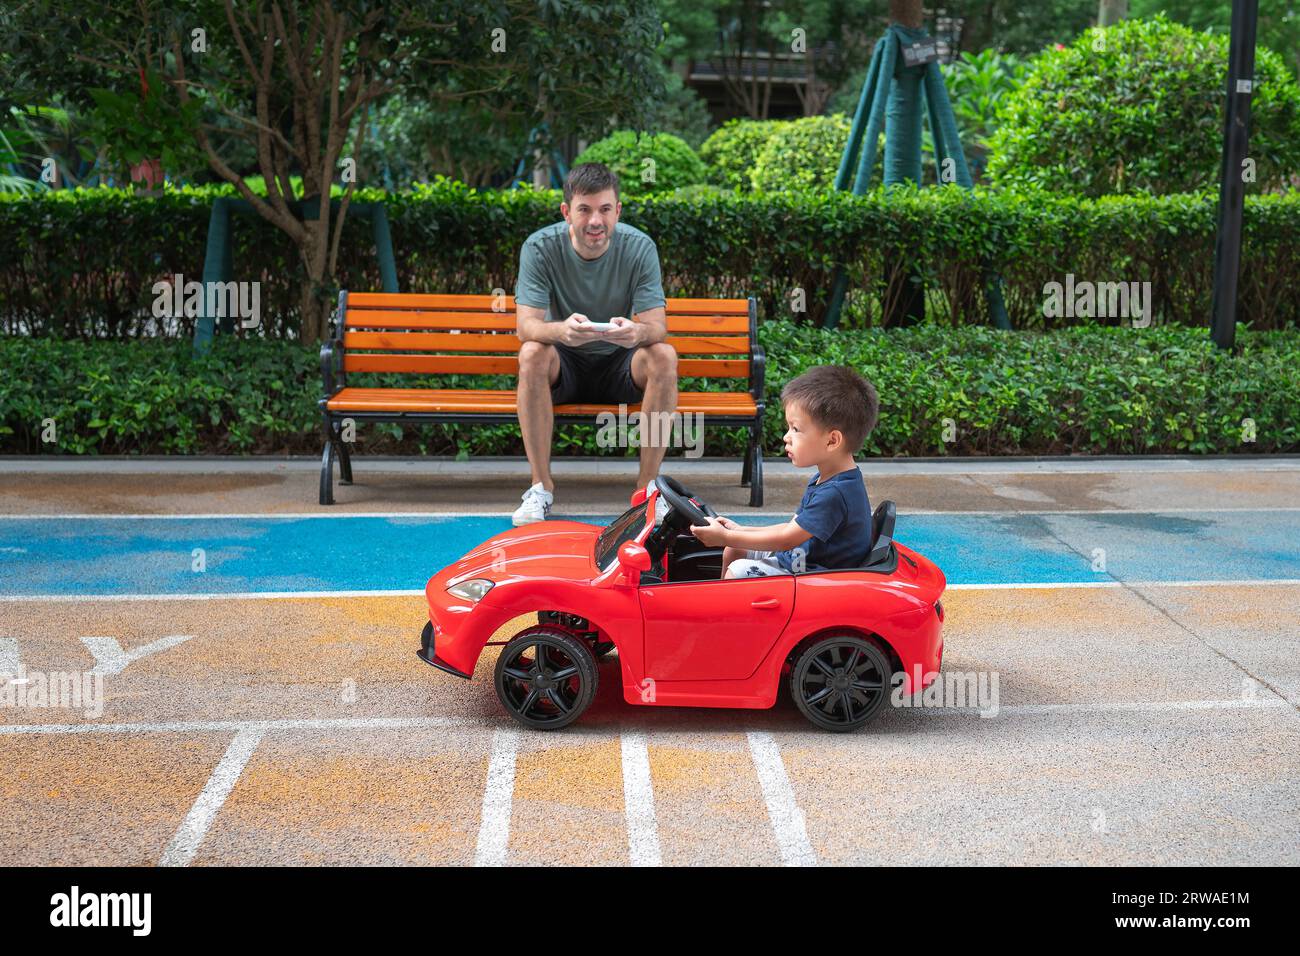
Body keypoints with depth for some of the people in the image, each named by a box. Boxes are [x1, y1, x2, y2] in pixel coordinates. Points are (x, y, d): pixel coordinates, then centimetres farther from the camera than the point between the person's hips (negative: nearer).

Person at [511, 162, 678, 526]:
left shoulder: (640, 247, -14)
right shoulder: (540, 247, -16)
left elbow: (657, 327, -20)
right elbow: (526, 326, -25)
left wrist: (637, 332, -47)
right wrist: (562, 330, -49)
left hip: (619, 365, 1)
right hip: (565, 366, -1)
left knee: (664, 356, -29)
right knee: (532, 353, -32)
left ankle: (647, 485, -20)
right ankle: (541, 485, -23)